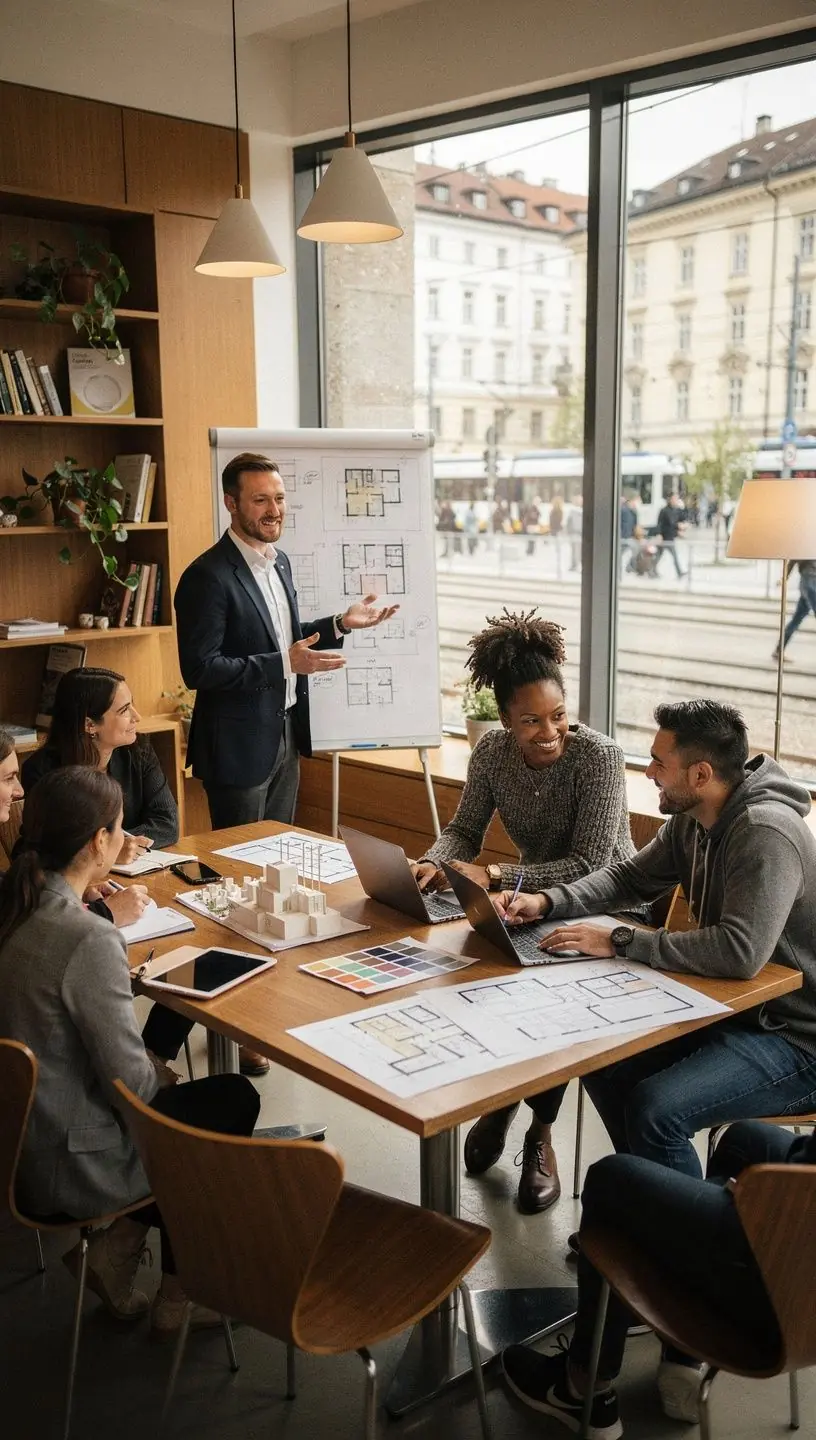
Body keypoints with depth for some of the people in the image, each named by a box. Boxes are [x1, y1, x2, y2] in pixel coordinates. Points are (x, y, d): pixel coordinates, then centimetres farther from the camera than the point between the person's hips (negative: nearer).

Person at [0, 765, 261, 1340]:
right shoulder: (88, 939, -29)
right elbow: (133, 1084, -21)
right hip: (68, 1168, -8)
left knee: (180, 1098, 24)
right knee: (236, 1100, 14)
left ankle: (116, 1245, 20)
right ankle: (172, 1300, 22)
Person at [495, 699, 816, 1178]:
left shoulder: (766, 833, -27)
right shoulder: (691, 820, 2)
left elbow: (740, 951, -37)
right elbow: (631, 877, 15)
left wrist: (619, 941, -29)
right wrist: (546, 902, -2)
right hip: (735, 1009, 9)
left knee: (654, 1109, -25)